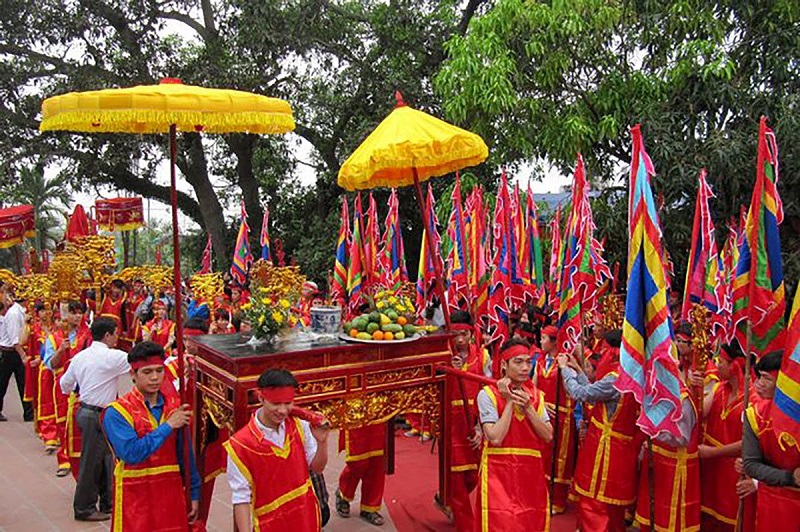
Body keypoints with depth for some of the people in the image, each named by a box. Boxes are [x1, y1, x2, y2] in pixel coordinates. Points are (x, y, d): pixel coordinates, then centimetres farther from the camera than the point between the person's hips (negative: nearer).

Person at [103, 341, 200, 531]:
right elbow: (131, 453, -23)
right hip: (135, 498, -4)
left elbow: (185, 454, 9)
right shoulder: (116, 412, -10)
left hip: (171, 495, 4)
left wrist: (194, 493, 9)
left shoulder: (175, 405, 4)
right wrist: (167, 426, -19)